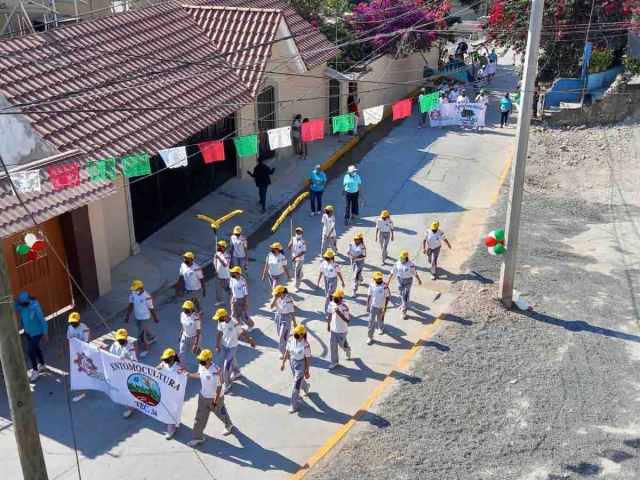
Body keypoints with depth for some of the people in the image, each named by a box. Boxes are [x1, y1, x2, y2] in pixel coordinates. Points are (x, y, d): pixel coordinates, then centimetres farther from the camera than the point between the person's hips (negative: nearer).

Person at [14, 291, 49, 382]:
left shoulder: (35, 307, -29)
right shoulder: (21, 306, -11)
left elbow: (42, 320, -22)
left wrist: (45, 333, -16)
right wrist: (16, 302, -27)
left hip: (36, 332, -7)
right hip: (27, 331, 7)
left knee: (30, 351, -6)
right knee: (36, 348, 22)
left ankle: (35, 371, 11)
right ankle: (42, 365, 43)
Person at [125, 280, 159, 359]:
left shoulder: (147, 297, -30)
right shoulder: (132, 293, -13)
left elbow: (151, 308, -18)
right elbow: (131, 305, 1)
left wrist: (155, 318, -5)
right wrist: (127, 316, 5)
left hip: (144, 317, -6)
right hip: (136, 316, 6)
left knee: (141, 334, -1)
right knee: (145, 329, 28)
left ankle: (144, 349, 22)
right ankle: (152, 338, 56)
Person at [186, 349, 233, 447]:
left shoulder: (215, 371, -36)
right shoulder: (201, 366, -12)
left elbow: (219, 387, -27)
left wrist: (215, 402, -23)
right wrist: (189, 375, 6)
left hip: (215, 397, -6)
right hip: (203, 396, 6)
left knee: (221, 413, 21)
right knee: (200, 416, 12)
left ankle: (229, 425, 53)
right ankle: (198, 437, 27)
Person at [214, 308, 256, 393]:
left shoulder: (235, 324, -32)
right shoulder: (220, 322, -15)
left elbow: (243, 333, -18)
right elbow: (220, 333, -3)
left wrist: (251, 342, -5)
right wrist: (217, 346, -3)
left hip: (232, 347, -6)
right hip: (223, 345, 6)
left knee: (226, 366, -3)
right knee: (231, 360, 28)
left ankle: (227, 385, 14)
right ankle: (237, 373, 55)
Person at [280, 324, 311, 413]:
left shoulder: (305, 345, -29)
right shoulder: (290, 339, -15)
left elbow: (308, 359, -18)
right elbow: (287, 352, -1)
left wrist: (307, 372, -11)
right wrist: (283, 363, 6)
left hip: (301, 364, -6)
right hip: (292, 362, 6)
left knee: (296, 384, 0)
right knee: (298, 379, 29)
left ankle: (294, 405, 19)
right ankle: (306, 386, 65)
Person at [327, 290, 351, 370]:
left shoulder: (344, 308, -27)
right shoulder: (331, 304, -8)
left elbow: (347, 320, -30)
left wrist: (339, 313, -39)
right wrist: (328, 325, 14)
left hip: (341, 331, -5)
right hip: (333, 329, 5)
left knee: (342, 345, 15)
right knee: (333, 346, 10)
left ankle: (348, 350, 50)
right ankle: (334, 362, 26)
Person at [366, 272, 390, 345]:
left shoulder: (385, 286, -19)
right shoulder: (371, 286, -10)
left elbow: (387, 297, -15)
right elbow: (369, 296, 1)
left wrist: (385, 308, -17)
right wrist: (367, 305, 2)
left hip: (381, 307, -1)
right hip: (373, 306, 1)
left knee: (380, 319, 21)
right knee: (371, 321, -3)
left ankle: (381, 328, 56)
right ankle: (370, 337, 6)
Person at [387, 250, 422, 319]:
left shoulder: (410, 264, -19)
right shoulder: (397, 263, -8)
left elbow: (415, 273, -8)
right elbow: (393, 272, 0)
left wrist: (419, 280, 2)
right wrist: (389, 280, 3)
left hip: (408, 281, -4)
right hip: (400, 280, 4)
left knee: (405, 295, -9)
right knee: (401, 294, 21)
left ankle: (404, 311, -6)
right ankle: (402, 304, 49)